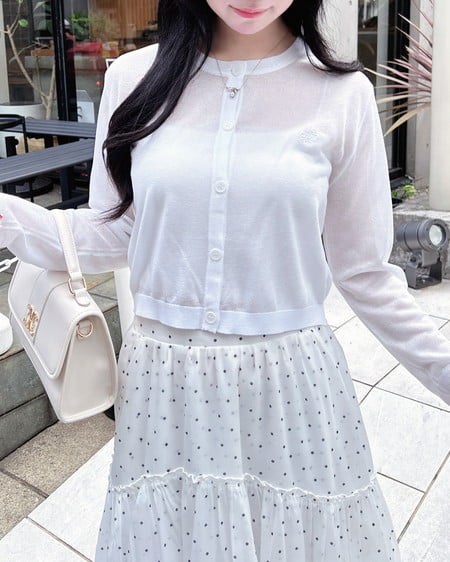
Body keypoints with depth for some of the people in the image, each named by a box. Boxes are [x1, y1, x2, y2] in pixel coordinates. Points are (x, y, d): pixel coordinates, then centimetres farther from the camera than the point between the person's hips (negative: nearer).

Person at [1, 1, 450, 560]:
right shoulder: (134, 79, -2)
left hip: (290, 380, -1)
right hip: (164, 379, 2)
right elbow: (111, 235, 4)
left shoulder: (343, 94, -6)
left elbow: (362, 269, 0)